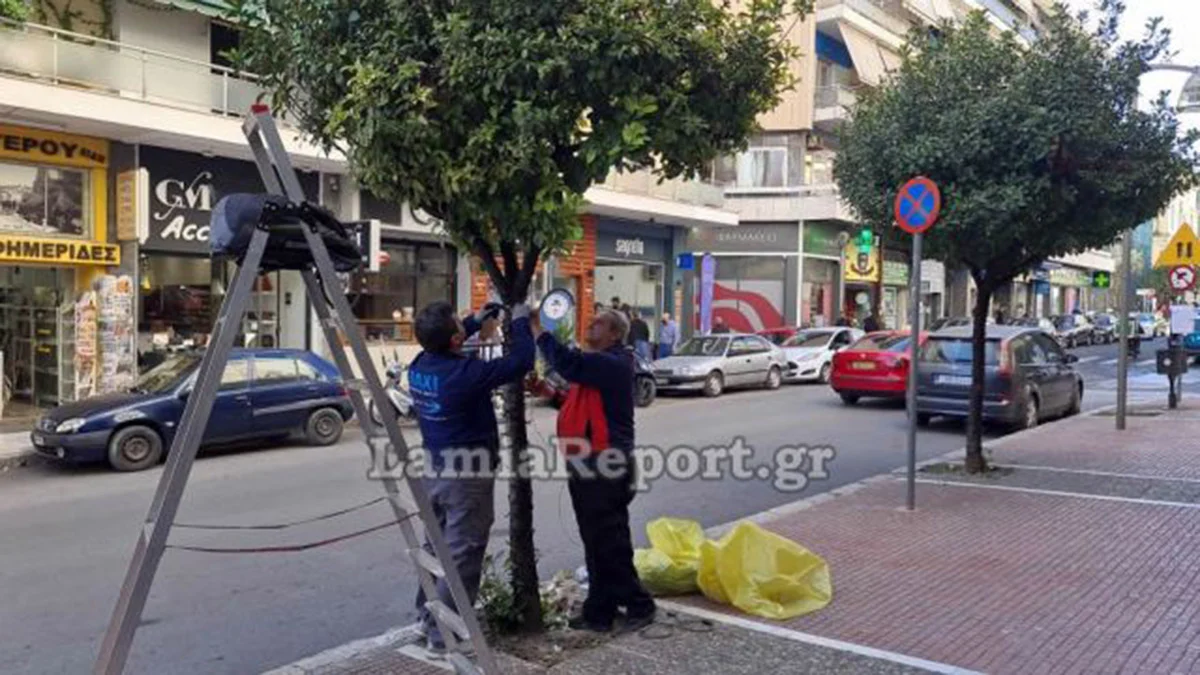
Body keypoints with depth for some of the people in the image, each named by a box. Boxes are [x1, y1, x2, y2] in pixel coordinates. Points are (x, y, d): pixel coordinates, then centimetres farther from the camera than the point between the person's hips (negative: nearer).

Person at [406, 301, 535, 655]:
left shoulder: (419, 366, 0)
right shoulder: (465, 373, -24)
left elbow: (439, 346, 25)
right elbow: (520, 361, -20)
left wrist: (475, 322, 24)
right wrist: (521, 322, -5)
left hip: (433, 469, 8)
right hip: (467, 474, -8)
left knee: (437, 545, 21)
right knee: (461, 554, 0)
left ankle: (427, 616, 33)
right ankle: (443, 634, 4)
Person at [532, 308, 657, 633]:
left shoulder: (611, 364, -17)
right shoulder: (596, 363, 18)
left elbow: (568, 363, -33)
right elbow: (582, 404, 25)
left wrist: (538, 330, -22)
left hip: (605, 470, -10)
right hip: (587, 466, 10)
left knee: (610, 544, -1)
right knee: (597, 544, 15)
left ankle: (638, 605, 13)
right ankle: (599, 612, 24)